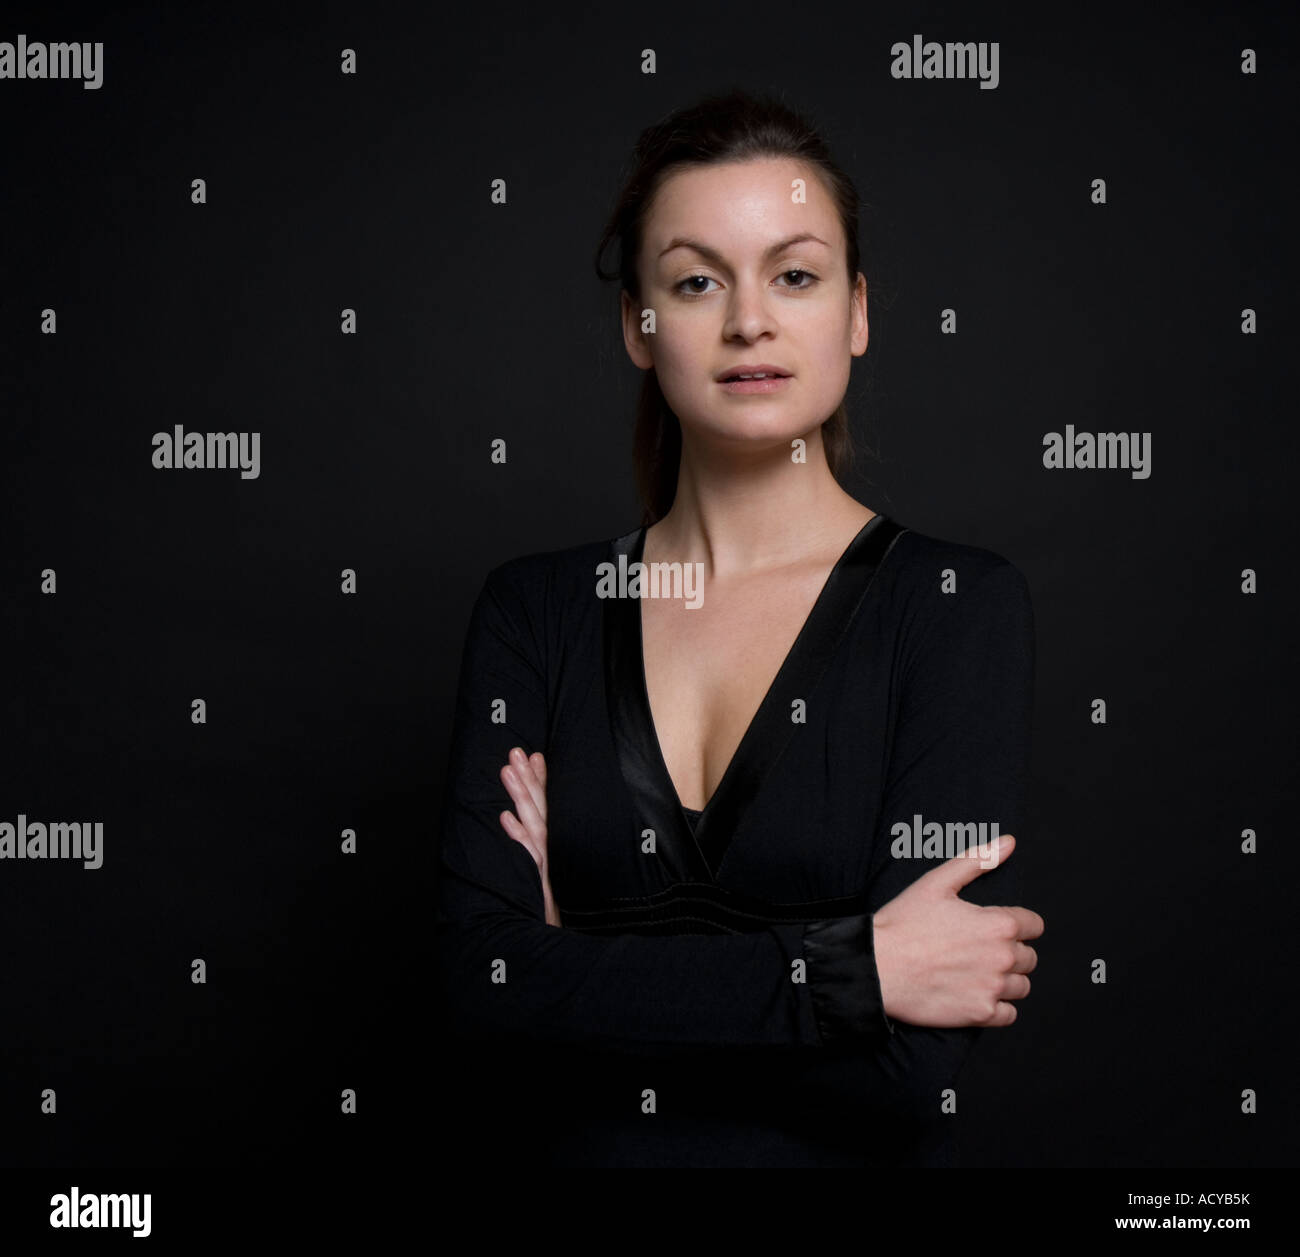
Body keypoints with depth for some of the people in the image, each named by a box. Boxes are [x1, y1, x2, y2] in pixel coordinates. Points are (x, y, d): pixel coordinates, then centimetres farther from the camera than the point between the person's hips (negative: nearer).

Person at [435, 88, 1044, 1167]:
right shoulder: (534, 609, 1)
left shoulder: (960, 604, -7)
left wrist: (593, 984, -8)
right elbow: (479, 972, -11)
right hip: (569, 1152, 2)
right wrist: (854, 965, -17)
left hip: (840, 1159, -2)